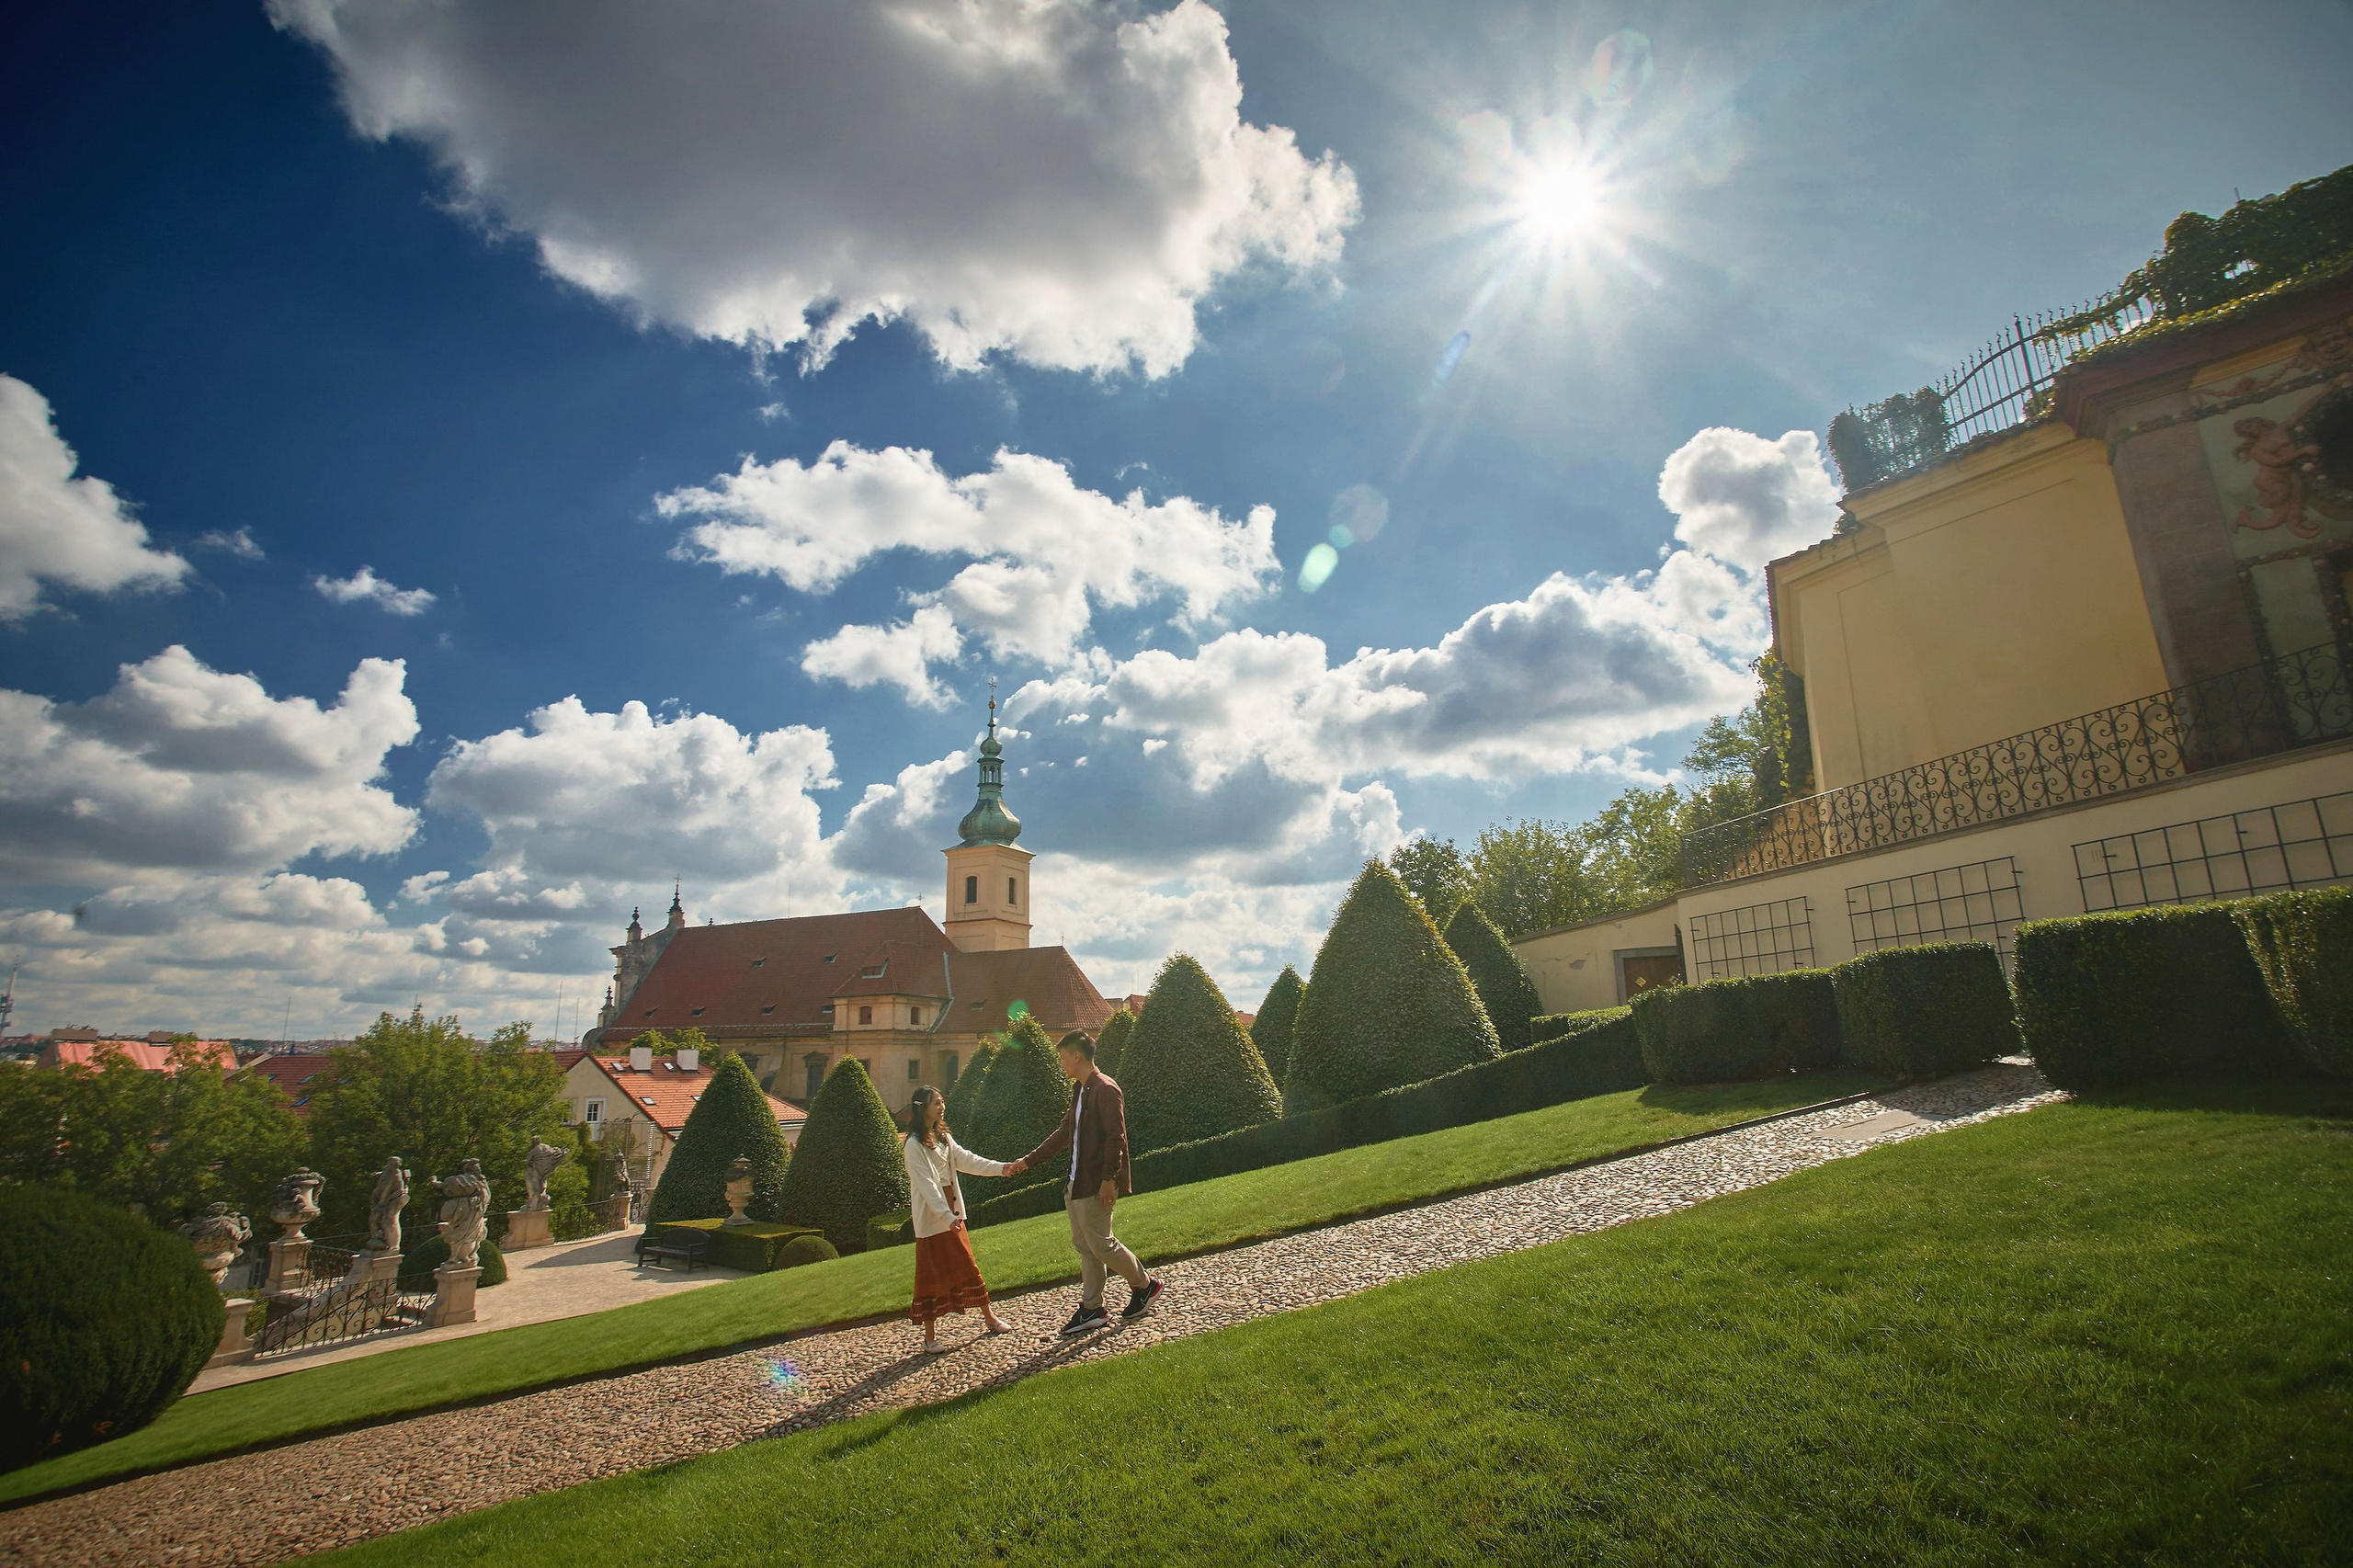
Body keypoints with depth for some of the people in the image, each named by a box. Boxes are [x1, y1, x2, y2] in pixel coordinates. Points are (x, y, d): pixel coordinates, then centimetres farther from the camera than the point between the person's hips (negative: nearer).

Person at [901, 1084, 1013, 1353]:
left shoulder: (944, 1138, 12)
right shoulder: (914, 1144, -16)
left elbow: (967, 1160, 7)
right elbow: (926, 1184, -21)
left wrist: (1001, 1168, -3)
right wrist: (946, 1215, -28)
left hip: (952, 1212, 7)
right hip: (931, 1218, -7)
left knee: (967, 1265, 13)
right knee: (931, 1275, 1)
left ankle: (989, 1317, 23)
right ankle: (930, 1336, 11)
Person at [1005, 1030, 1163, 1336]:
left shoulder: (1105, 1090, -16)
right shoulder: (1079, 1090, 14)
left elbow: (1116, 1137, -20)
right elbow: (1064, 1133, 20)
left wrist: (1108, 1179, -23)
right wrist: (1028, 1161, 21)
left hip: (1096, 1184, -10)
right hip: (1076, 1183, 10)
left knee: (1100, 1244, -1)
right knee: (1084, 1245, 13)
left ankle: (1144, 1286, 18)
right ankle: (1091, 1309, 22)